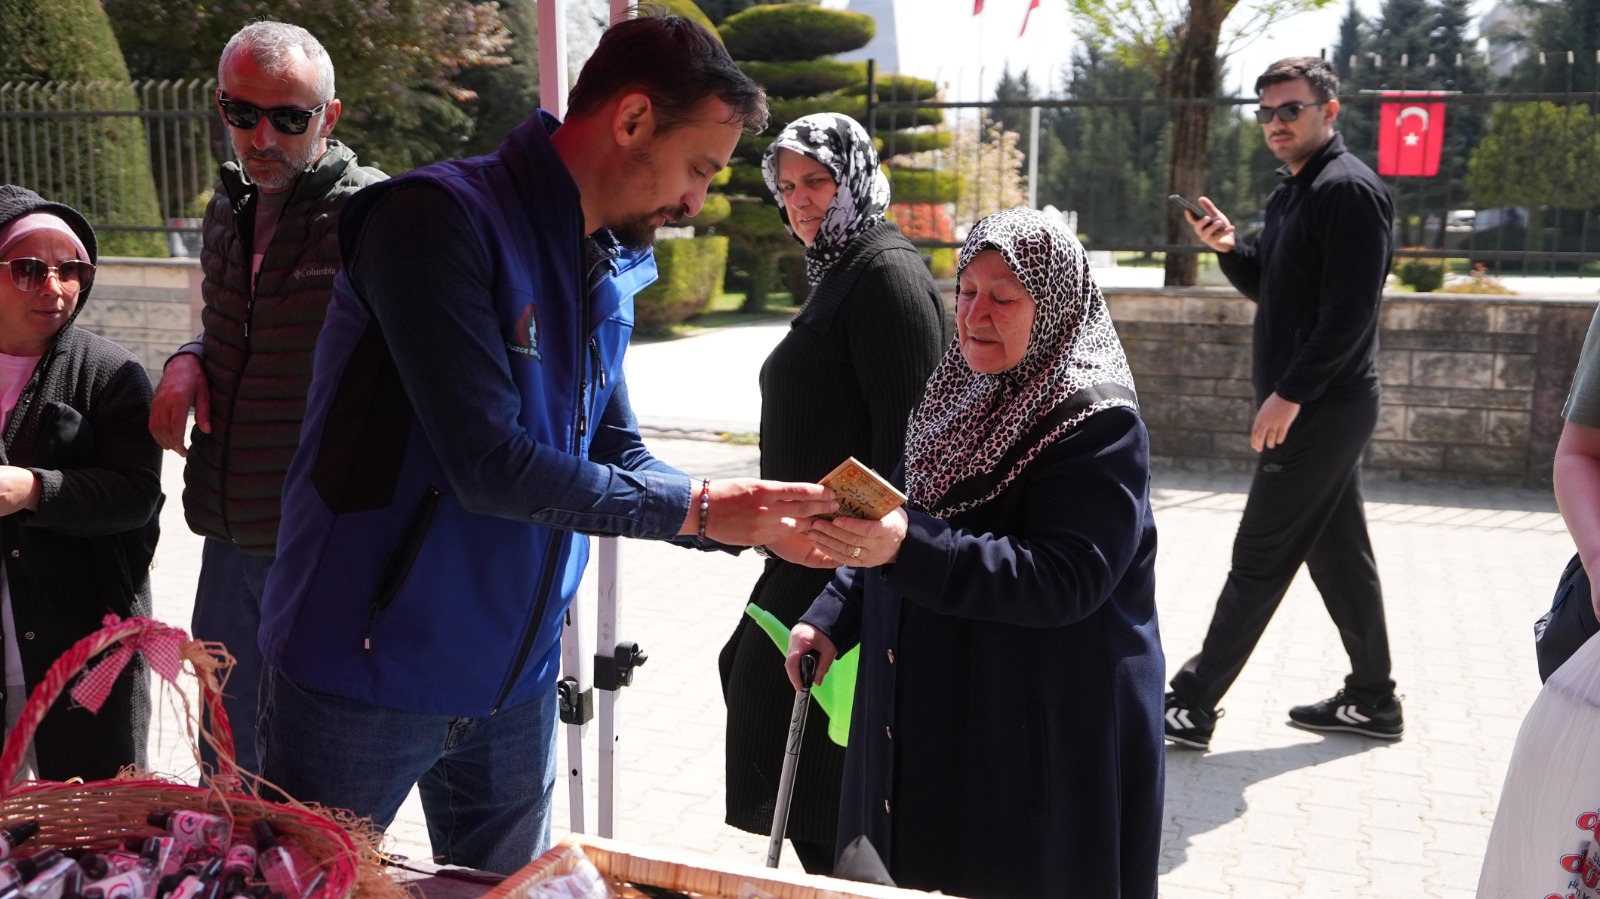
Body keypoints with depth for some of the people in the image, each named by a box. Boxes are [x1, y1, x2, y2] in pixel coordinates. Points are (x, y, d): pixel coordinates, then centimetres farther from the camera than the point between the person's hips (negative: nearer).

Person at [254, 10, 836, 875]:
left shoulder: (608, 273, 6)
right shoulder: (439, 218, -19)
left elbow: (617, 457, 11)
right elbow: (489, 465, -26)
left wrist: (758, 522, -5)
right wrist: (692, 508, -18)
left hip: (512, 680, 7)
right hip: (366, 670, -7)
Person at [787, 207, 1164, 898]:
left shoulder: (1098, 420, -15)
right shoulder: (960, 396, 8)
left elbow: (1065, 579, -25)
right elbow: (899, 524, 19)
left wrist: (909, 549, -35)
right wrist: (831, 619, 6)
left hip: (1045, 742, -7)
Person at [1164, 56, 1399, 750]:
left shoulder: (1349, 190, -14)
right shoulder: (1294, 192, 16)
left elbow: (1349, 310, -21)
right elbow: (1269, 289, 23)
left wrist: (1289, 394, -22)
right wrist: (1228, 249, 4)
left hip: (1323, 408, -10)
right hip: (1312, 407, 10)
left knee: (1259, 561, -6)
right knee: (1338, 553, 15)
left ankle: (1191, 707, 0)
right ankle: (1372, 700, 25)